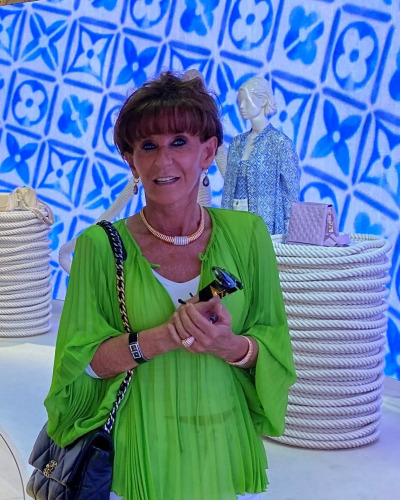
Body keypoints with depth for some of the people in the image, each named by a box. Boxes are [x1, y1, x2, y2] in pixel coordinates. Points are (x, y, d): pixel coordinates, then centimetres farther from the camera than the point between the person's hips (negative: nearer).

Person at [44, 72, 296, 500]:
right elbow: (80, 361, -8)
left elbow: (275, 349, -1)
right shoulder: (101, 246, -9)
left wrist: (231, 346, -22)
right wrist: (161, 338, -22)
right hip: (138, 455, -1)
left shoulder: (246, 235, -4)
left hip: (224, 450, 2)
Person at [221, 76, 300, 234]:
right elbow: (228, 187, 13)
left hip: (268, 225, -5)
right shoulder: (237, 143, 10)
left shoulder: (280, 143, -6)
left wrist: (289, 231, -11)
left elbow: (292, 191, -6)